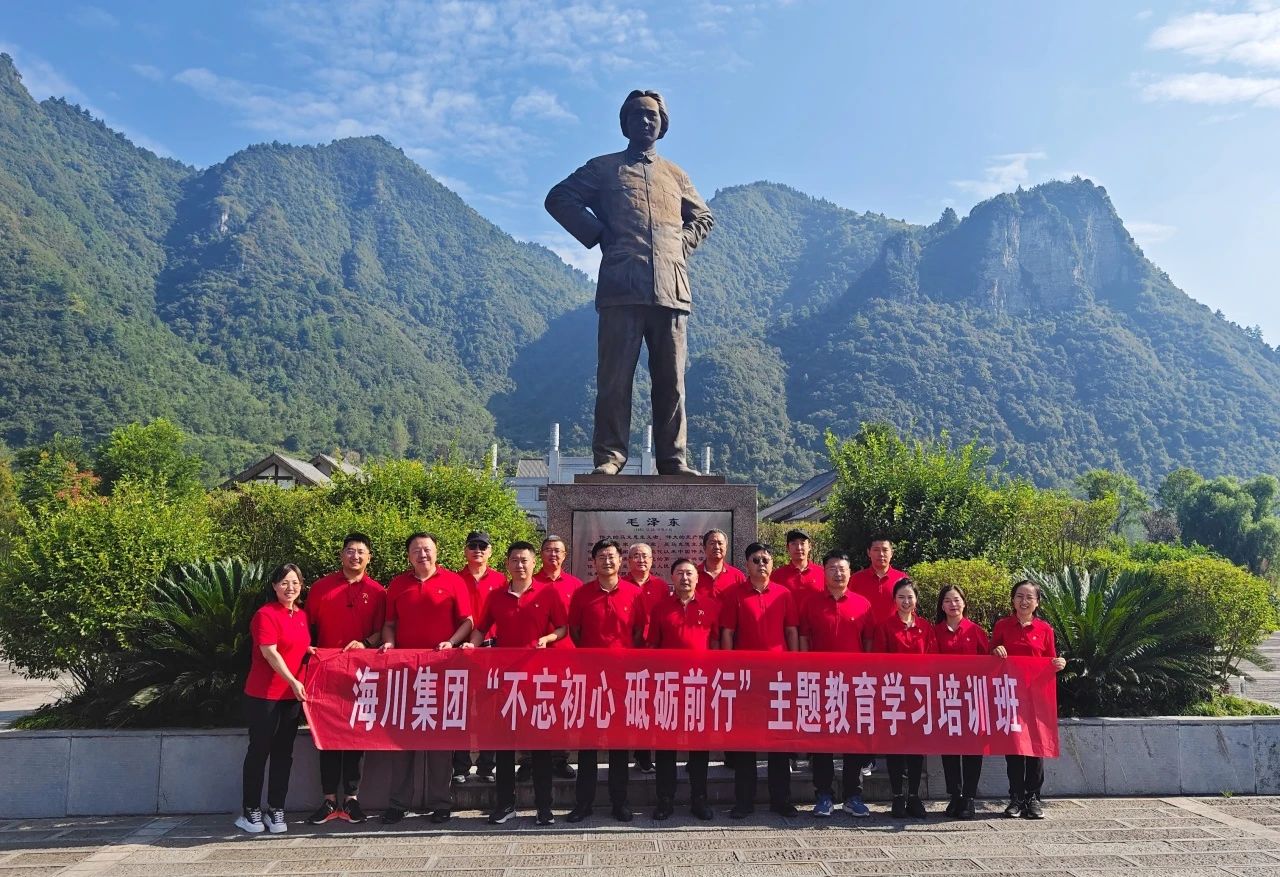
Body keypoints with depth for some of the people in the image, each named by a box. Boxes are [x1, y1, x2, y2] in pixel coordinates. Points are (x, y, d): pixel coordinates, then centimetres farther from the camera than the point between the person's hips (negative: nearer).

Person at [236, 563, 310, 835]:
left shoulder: (302, 616, 10)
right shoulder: (265, 615, -12)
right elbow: (270, 652, -18)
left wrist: (310, 650, 4)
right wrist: (293, 681, -21)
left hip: (293, 695, 7)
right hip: (263, 694, -6)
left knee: (283, 752, 9)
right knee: (259, 750, 2)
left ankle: (276, 810, 17)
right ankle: (250, 811, 13)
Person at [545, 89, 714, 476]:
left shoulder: (676, 176, 25)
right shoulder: (603, 168, 16)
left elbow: (703, 219, 34)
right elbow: (559, 199, 11)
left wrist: (682, 244, 14)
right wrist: (596, 234, 1)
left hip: (671, 289, 3)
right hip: (621, 287, -3)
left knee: (671, 379, 0)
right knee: (615, 376, -7)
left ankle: (673, 459, 2)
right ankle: (609, 456, -4)